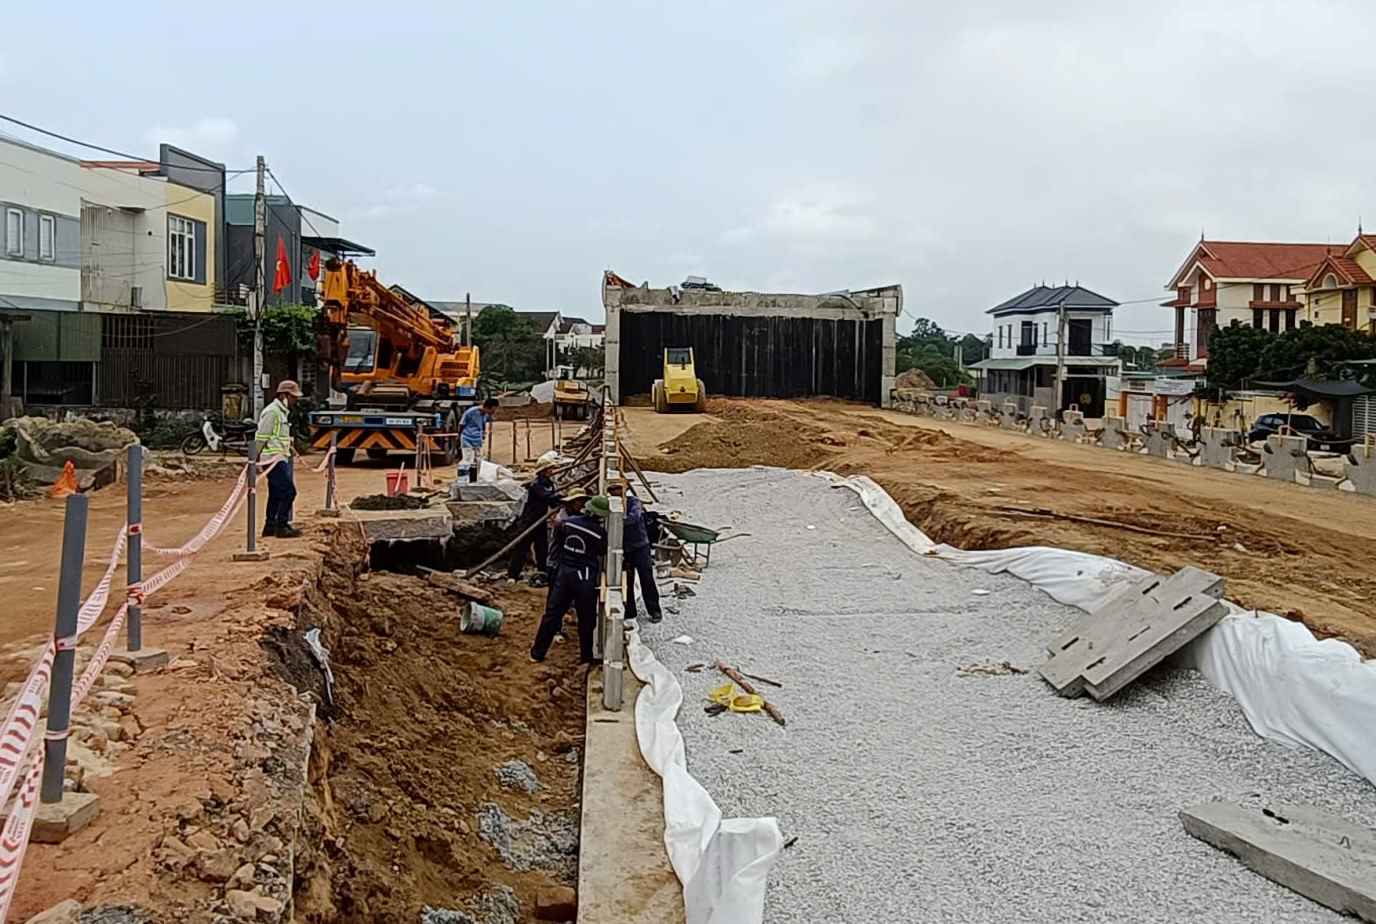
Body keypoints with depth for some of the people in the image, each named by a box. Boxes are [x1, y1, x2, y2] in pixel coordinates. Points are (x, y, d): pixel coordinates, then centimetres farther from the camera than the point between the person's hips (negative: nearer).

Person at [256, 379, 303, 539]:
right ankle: (282, 526, -8)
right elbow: (261, 438, -16)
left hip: (280, 459, 10)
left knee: (276, 494, 13)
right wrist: (255, 460, -17)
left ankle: (270, 526, 20)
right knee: (288, 491, -11)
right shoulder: (272, 412, -14)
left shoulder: (283, 412, 18)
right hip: (274, 459, -10)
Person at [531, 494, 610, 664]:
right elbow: (604, 552, 1)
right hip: (585, 578, -3)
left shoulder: (567, 522, -4)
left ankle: (537, 653, 16)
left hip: (563, 573, 4)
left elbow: (557, 536, 14)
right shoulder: (600, 532, -15)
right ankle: (587, 656, 21)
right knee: (586, 619, 11)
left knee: (552, 613, 10)